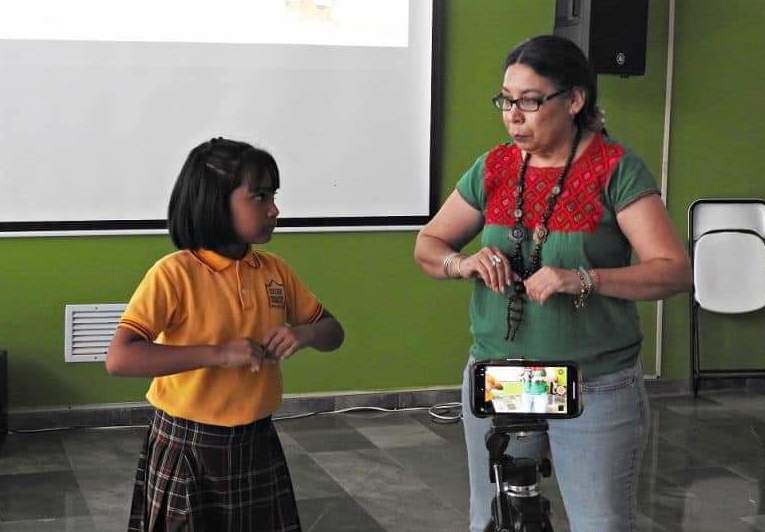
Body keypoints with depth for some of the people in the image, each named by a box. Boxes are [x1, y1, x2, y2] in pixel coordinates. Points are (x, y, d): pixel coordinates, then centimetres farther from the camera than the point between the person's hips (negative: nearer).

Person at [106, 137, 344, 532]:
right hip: (188, 448, -5)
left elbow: (332, 332, 12)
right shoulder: (174, 274, -17)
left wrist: (304, 334, -12)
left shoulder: (275, 271, 1)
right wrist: (219, 354, -30)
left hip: (257, 444, 5)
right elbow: (119, 359, -25)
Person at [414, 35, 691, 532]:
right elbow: (428, 246, 12)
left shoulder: (616, 169, -9)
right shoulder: (493, 168, 4)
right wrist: (462, 263, -10)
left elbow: (675, 270, -15)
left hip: (597, 389, -4)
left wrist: (584, 279, -28)